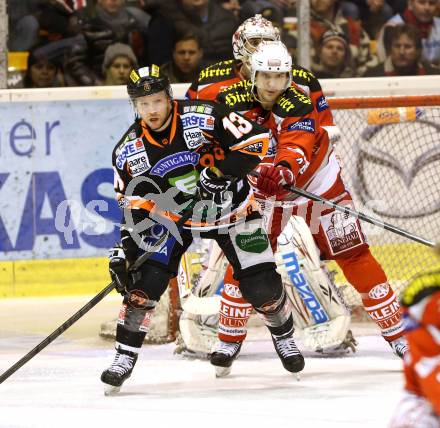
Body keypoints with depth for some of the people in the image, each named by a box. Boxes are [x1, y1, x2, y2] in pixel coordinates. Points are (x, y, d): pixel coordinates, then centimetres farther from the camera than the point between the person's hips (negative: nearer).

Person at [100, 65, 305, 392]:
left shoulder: (203, 116, -24)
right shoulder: (129, 150, -12)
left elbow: (257, 139, -24)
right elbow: (133, 206, -6)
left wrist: (221, 171, -32)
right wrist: (125, 249, -17)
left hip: (230, 207, -2)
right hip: (172, 215, 2)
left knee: (262, 286, -3)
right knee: (144, 281, -17)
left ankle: (283, 336, 28)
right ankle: (126, 356, -5)